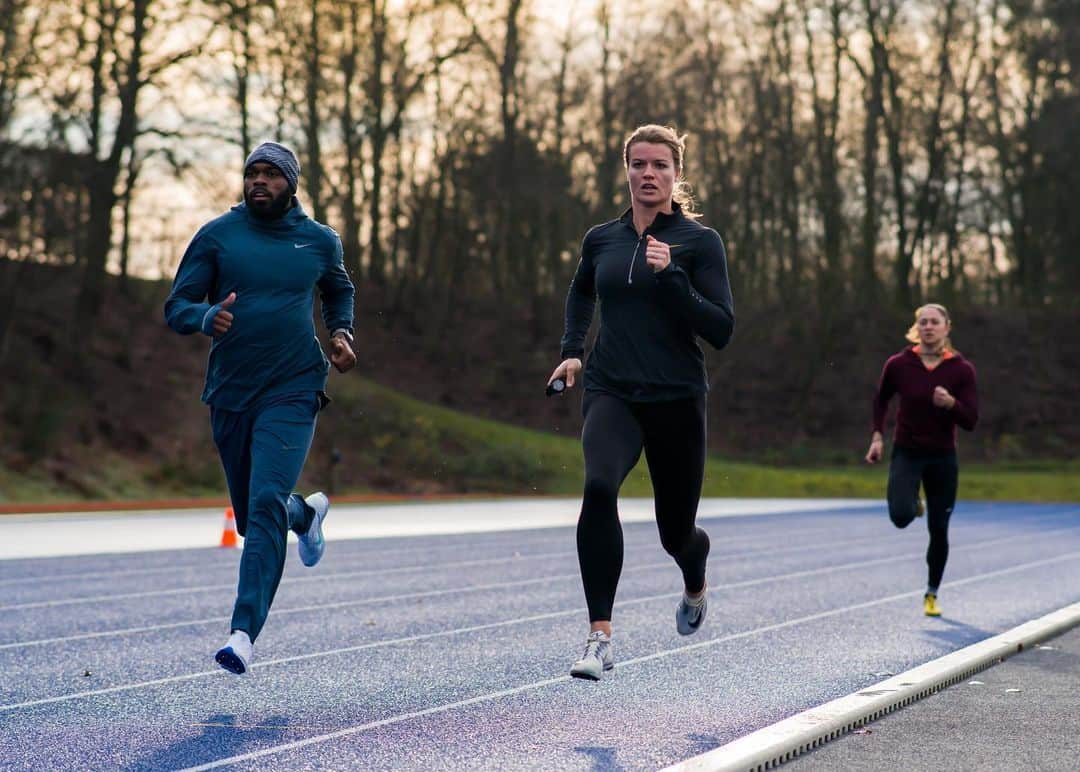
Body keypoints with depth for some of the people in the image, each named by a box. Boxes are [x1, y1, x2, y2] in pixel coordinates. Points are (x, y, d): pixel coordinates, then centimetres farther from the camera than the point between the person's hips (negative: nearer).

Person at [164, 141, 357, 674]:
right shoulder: (217, 235, 0)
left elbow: (339, 291, 26)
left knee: (266, 503, -21)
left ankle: (244, 632, -22)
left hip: (292, 391, -2)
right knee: (251, 518, 15)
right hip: (229, 394, 2)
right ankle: (307, 513, 51)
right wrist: (207, 317, -24)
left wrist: (341, 334, 6)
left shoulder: (320, 241, 5)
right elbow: (176, 308, -2)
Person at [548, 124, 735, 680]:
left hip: (676, 399, -1)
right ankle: (600, 637, -27)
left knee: (676, 531, 10)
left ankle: (695, 586, 51)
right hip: (611, 394, 1)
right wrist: (572, 349, 17)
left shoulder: (699, 241, -3)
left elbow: (721, 330, -11)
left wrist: (670, 276, -21)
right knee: (598, 487, -29)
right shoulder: (601, 239, 7)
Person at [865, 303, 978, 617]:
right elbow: (881, 400, 13)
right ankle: (913, 505, 15)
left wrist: (951, 404, -26)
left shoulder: (962, 370, -7)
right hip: (906, 453, -1)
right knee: (900, 516, -25)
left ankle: (932, 595, 27)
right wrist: (877, 436, 3)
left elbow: (970, 422, -7)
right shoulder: (898, 365, -6)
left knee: (938, 531, 5)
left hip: (943, 458, 1)